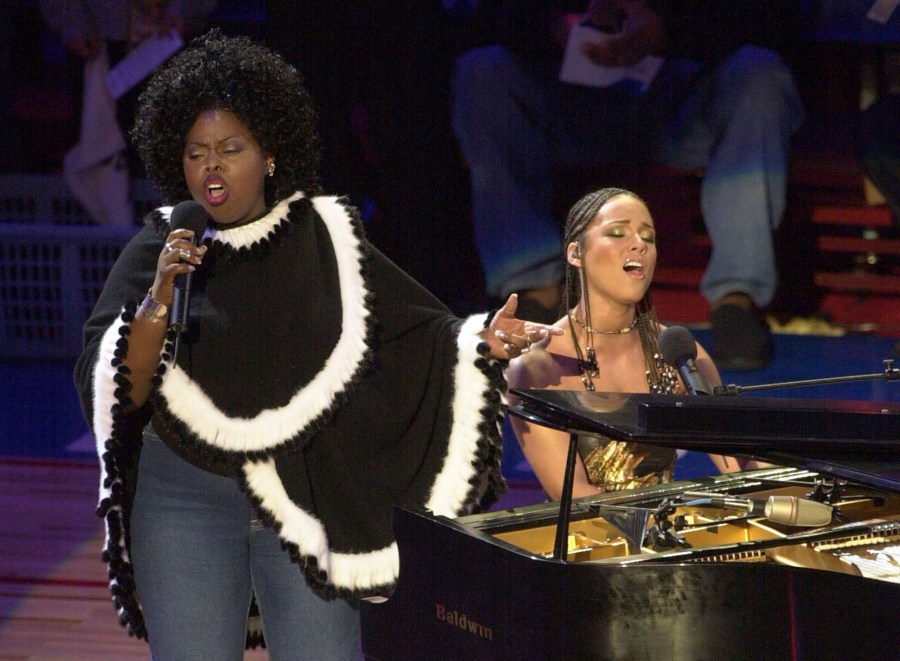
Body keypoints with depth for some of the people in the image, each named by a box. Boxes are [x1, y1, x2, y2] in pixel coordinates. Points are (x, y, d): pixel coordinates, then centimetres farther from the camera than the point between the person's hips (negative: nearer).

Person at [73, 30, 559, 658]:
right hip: (184, 500, 0)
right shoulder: (160, 247, -1)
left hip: (308, 498, 0)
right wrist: (157, 302, -22)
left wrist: (483, 342, -18)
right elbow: (114, 392, -8)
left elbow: (419, 332, 1)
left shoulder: (323, 237, 1)